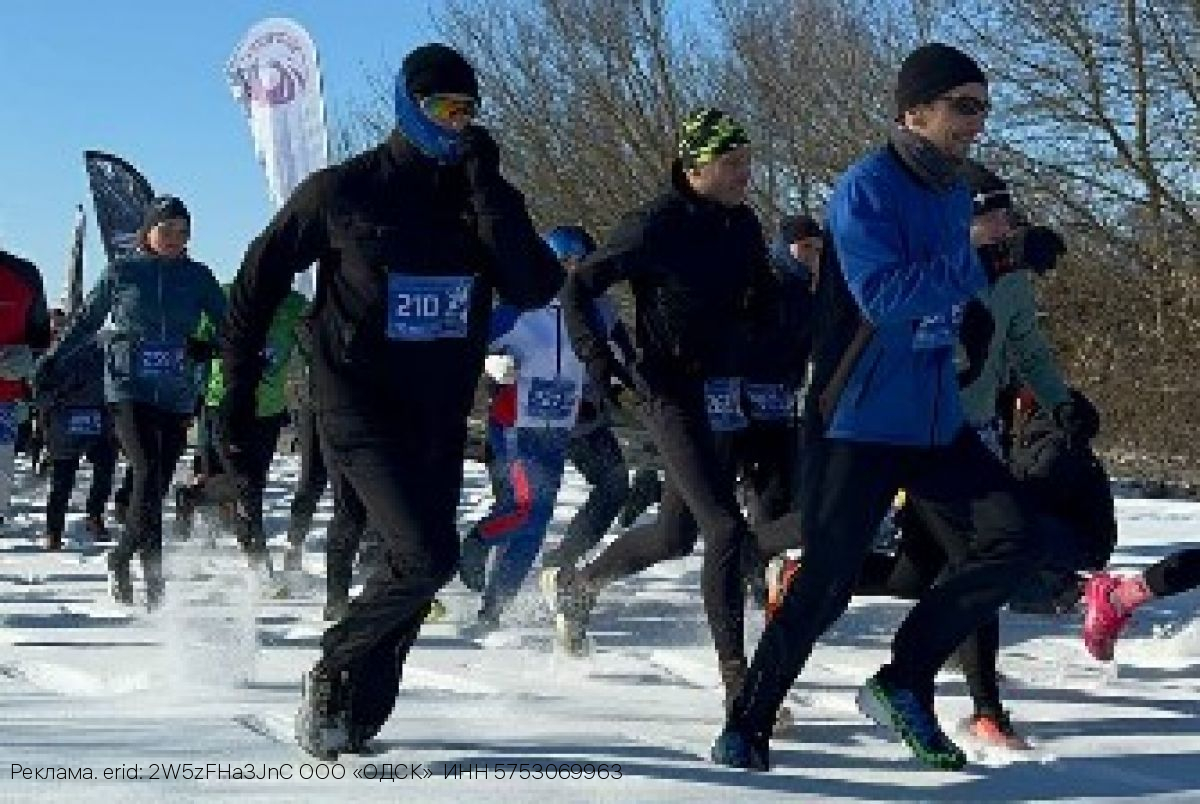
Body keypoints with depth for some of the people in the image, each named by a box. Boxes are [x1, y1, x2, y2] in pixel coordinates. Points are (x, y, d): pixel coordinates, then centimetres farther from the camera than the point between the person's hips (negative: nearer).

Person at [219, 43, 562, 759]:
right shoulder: (344, 190, -5)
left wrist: (489, 189, -15)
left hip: (442, 414, 5)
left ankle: (357, 715, 23)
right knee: (428, 556, -19)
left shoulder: (482, 198, 6)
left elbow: (536, 290, -10)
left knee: (417, 564, 8)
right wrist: (238, 397, 2)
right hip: (359, 405, -5)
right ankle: (335, 675, 2)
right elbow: (256, 285, 3)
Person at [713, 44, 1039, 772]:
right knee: (826, 584, -6)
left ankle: (904, 684, 4)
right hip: (859, 424, -8)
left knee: (1013, 540, -4)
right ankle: (747, 726, 10)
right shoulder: (866, 188, -13)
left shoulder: (955, 194, 12)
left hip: (937, 421, 8)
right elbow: (883, 293, -25)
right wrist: (965, 257, -17)